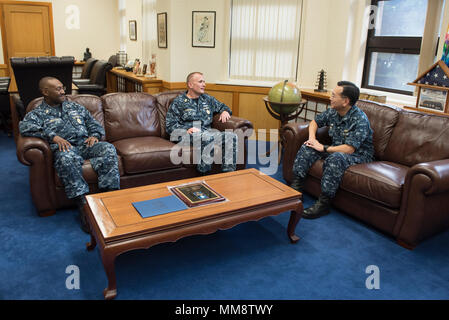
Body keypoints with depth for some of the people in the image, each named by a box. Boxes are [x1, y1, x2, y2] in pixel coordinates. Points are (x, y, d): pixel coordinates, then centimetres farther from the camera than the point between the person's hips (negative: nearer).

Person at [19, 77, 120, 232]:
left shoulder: (75, 107, 27)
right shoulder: (38, 113, 12)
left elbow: (94, 124, 26)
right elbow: (25, 127, -9)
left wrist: (94, 135, 2)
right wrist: (53, 136, -21)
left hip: (85, 144, 4)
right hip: (64, 148, -3)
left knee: (108, 148, -29)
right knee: (66, 158, -41)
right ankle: (83, 206, -40)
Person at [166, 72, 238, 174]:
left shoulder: (208, 99, 24)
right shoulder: (178, 102, 8)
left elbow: (222, 106, 39)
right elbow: (170, 125, 1)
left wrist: (225, 111, 13)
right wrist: (186, 130, -17)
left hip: (207, 131, 5)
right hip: (185, 133, -5)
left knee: (231, 136, -24)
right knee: (208, 138, -39)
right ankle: (203, 176, -29)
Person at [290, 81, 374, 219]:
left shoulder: (360, 119, -24)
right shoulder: (332, 111, -2)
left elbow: (349, 149, -30)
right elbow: (315, 122, 16)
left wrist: (323, 148, -21)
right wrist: (312, 139, -4)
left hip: (358, 155, -8)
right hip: (336, 149, 8)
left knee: (335, 157, -38)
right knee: (307, 147, -6)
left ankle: (324, 203, -35)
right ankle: (296, 186, -12)